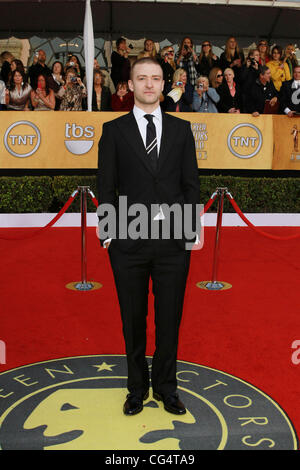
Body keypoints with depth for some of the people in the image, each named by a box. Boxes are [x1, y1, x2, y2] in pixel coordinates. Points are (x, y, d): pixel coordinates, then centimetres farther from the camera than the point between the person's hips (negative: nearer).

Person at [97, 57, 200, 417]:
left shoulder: (181, 129, 8)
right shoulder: (114, 130, 5)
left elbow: (191, 183, 7)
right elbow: (106, 186, 3)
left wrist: (194, 227, -1)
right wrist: (108, 230, -4)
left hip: (173, 240, 1)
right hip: (129, 240, 0)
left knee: (169, 318, 10)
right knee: (133, 319, 12)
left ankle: (165, 386, 30)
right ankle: (137, 386, 31)